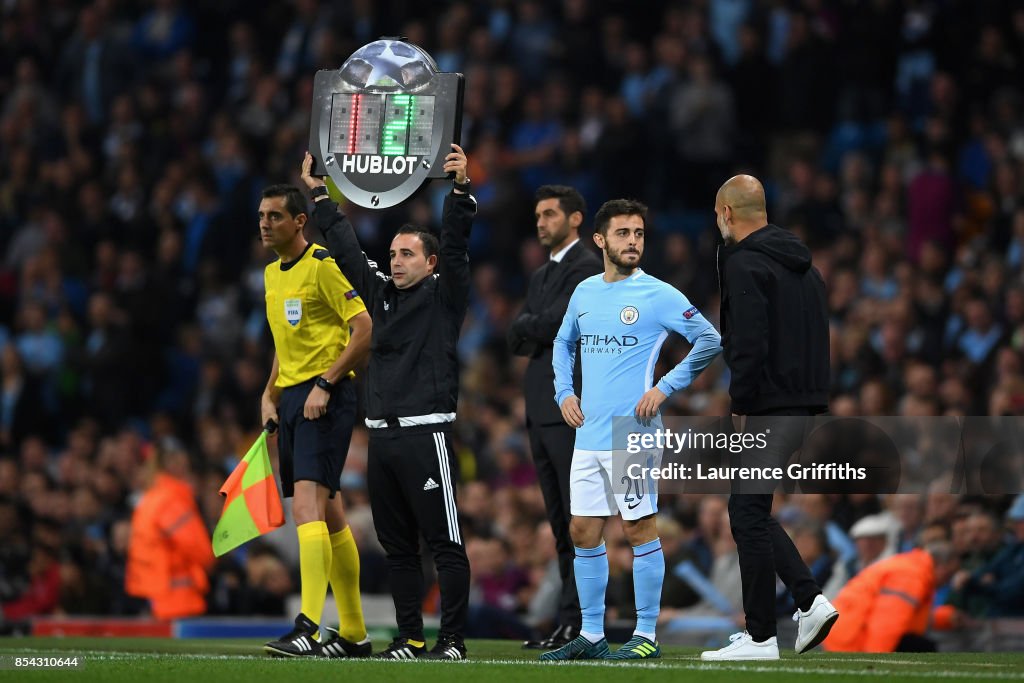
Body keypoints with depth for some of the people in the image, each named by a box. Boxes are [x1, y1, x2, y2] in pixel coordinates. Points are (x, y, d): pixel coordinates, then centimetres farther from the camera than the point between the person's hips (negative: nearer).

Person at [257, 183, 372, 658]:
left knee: (308, 503, -20)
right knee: (328, 515, 12)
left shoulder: (323, 266, -10)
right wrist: (270, 394, 15)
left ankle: (309, 627, -28)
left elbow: (364, 330, -14)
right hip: (291, 399, 9)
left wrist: (325, 384, -18)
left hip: (325, 399, -9)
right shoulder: (272, 275, 16)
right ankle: (353, 633, 18)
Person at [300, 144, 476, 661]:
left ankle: (452, 640, -4)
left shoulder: (444, 294, 0)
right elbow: (346, 248, 23)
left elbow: (455, 243, -13)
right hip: (381, 434, 7)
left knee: (444, 541, -5)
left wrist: (461, 189, -25)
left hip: (426, 433, -7)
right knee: (397, 545, 9)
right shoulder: (381, 292, 16)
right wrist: (319, 193, 25)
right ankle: (410, 639, 14)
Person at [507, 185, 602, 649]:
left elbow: (553, 322, -17)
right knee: (560, 523, 8)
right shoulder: (541, 276, 21)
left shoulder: (588, 268, -6)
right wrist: (540, 330, -5)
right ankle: (571, 623, 9)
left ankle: (577, 622, -12)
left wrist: (531, 327, 0)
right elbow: (516, 338, 12)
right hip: (540, 410, 9)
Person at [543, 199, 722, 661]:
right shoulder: (584, 293, 12)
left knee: (639, 530, -4)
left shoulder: (657, 295, -6)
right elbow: (564, 343, 29)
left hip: (632, 435, -6)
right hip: (587, 436, 6)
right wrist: (564, 393, 13)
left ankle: (647, 635, 2)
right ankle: (591, 635, 15)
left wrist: (665, 388, -11)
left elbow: (710, 341, -8)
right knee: (583, 532, 7)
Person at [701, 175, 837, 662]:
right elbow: (818, 337, 19)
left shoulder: (744, 264, -12)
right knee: (749, 511, 17)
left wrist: (740, 405, -12)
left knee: (748, 512, -3)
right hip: (806, 402, 9)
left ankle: (760, 637, -1)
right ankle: (809, 602, 8)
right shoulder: (803, 265, 17)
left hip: (770, 408, -9)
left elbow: (749, 343, -21)